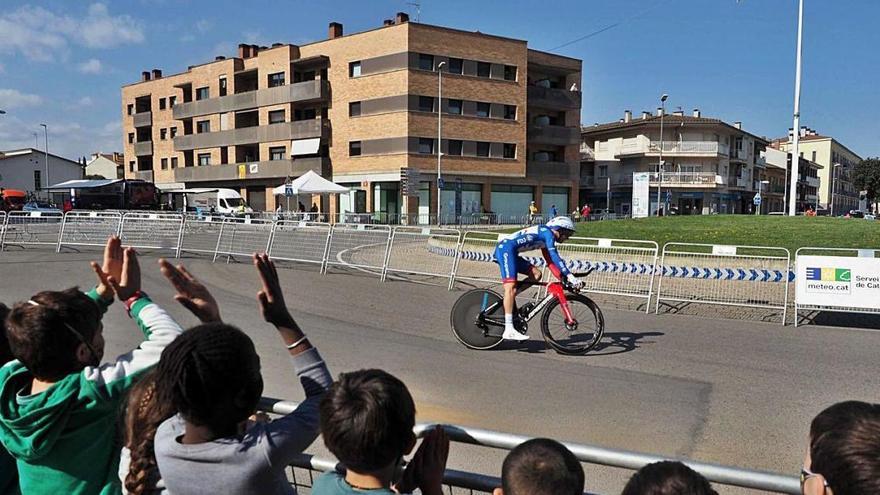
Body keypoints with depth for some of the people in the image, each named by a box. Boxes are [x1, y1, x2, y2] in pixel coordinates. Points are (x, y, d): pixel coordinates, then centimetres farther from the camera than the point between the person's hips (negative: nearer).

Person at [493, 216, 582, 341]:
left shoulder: (544, 238, 23)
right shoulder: (547, 232, -5)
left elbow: (550, 261, 23)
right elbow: (554, 256, -17)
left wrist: (564, 278, 13)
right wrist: (570, 276, -21)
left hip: (510, 252, 10)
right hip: (505, 248, -10)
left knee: (536, 274, 7)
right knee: (511, 287, -18)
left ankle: (508, 298, 6)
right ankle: (509, 330, -24)